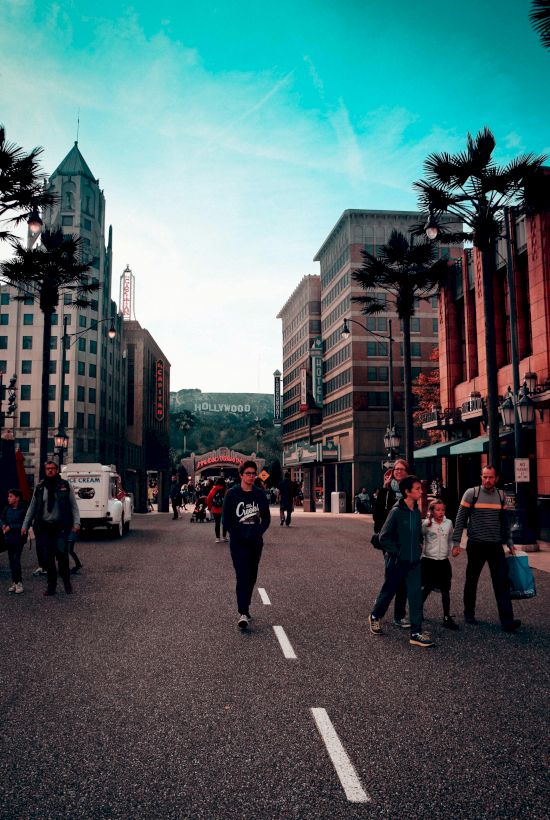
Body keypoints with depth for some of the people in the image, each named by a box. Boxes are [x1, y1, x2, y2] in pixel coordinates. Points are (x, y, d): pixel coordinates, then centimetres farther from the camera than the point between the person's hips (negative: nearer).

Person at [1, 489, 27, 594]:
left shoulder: (23, 509, -11)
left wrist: (11, 527, -15)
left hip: (18, 538, -6)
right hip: (9, 538, 6)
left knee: (16, 560, -10)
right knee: (11, 561, 9)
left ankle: (19, 583, -3)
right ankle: (14, 582, 16)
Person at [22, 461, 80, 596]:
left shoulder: (65, 486, 5)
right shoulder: (39, 487, 10)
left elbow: (74, 505, 5)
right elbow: (32, 507, 16)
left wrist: (76, 522, -6)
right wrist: (25, 525, 12)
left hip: (60, 527, -2)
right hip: (44, 528, 2)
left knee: (62, 554, -14)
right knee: (48, 558, 3)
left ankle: (67, 582, 3)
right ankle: (51, 586, 13)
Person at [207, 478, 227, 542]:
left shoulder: (213, 490, -2)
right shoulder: (225, 490, -10)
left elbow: (208, 499, -1)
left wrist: (209, 507, 10)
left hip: (215, 510, 2)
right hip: (223, 510, -2)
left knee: (217, 523, 9)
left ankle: (217, 538, 9)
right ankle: (224, 537, 18)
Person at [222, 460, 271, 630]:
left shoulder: (260, 495, 5)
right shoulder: (232, 494, -3)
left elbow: (266, 518, 9)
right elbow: (226, 519, -4)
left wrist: (257, 534, -6)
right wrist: (239, 536, -11)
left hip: (255, 542, 4)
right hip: (238, 542, -4)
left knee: (252, 577, 9)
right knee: (242, 576, -12)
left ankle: (245, 608, 23)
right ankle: (242, 614, -14)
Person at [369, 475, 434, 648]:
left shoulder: (417, 512, 1)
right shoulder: (396, 511, -18)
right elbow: (384, 537, -15)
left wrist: (417, 548, 8)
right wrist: (396, 552, -13)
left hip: (414, 562, 5)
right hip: (396, 562, -5)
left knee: (416, 594, -1)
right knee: (389, 591, 13)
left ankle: (416, 633, 4)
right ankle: (375, 616, 38)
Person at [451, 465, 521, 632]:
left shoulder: (501, 495, 6)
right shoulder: (471, 493, -6)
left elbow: (504, 521, 17)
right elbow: (461, 519, -4)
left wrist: (509, 542, 15)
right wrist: (456, 543, -8)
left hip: (496, 545, 3)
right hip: (476, 545, -3)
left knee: (502, 582, -4)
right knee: (471, 581, 9)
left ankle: (507, 621, -3)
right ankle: (469, 615, 25)